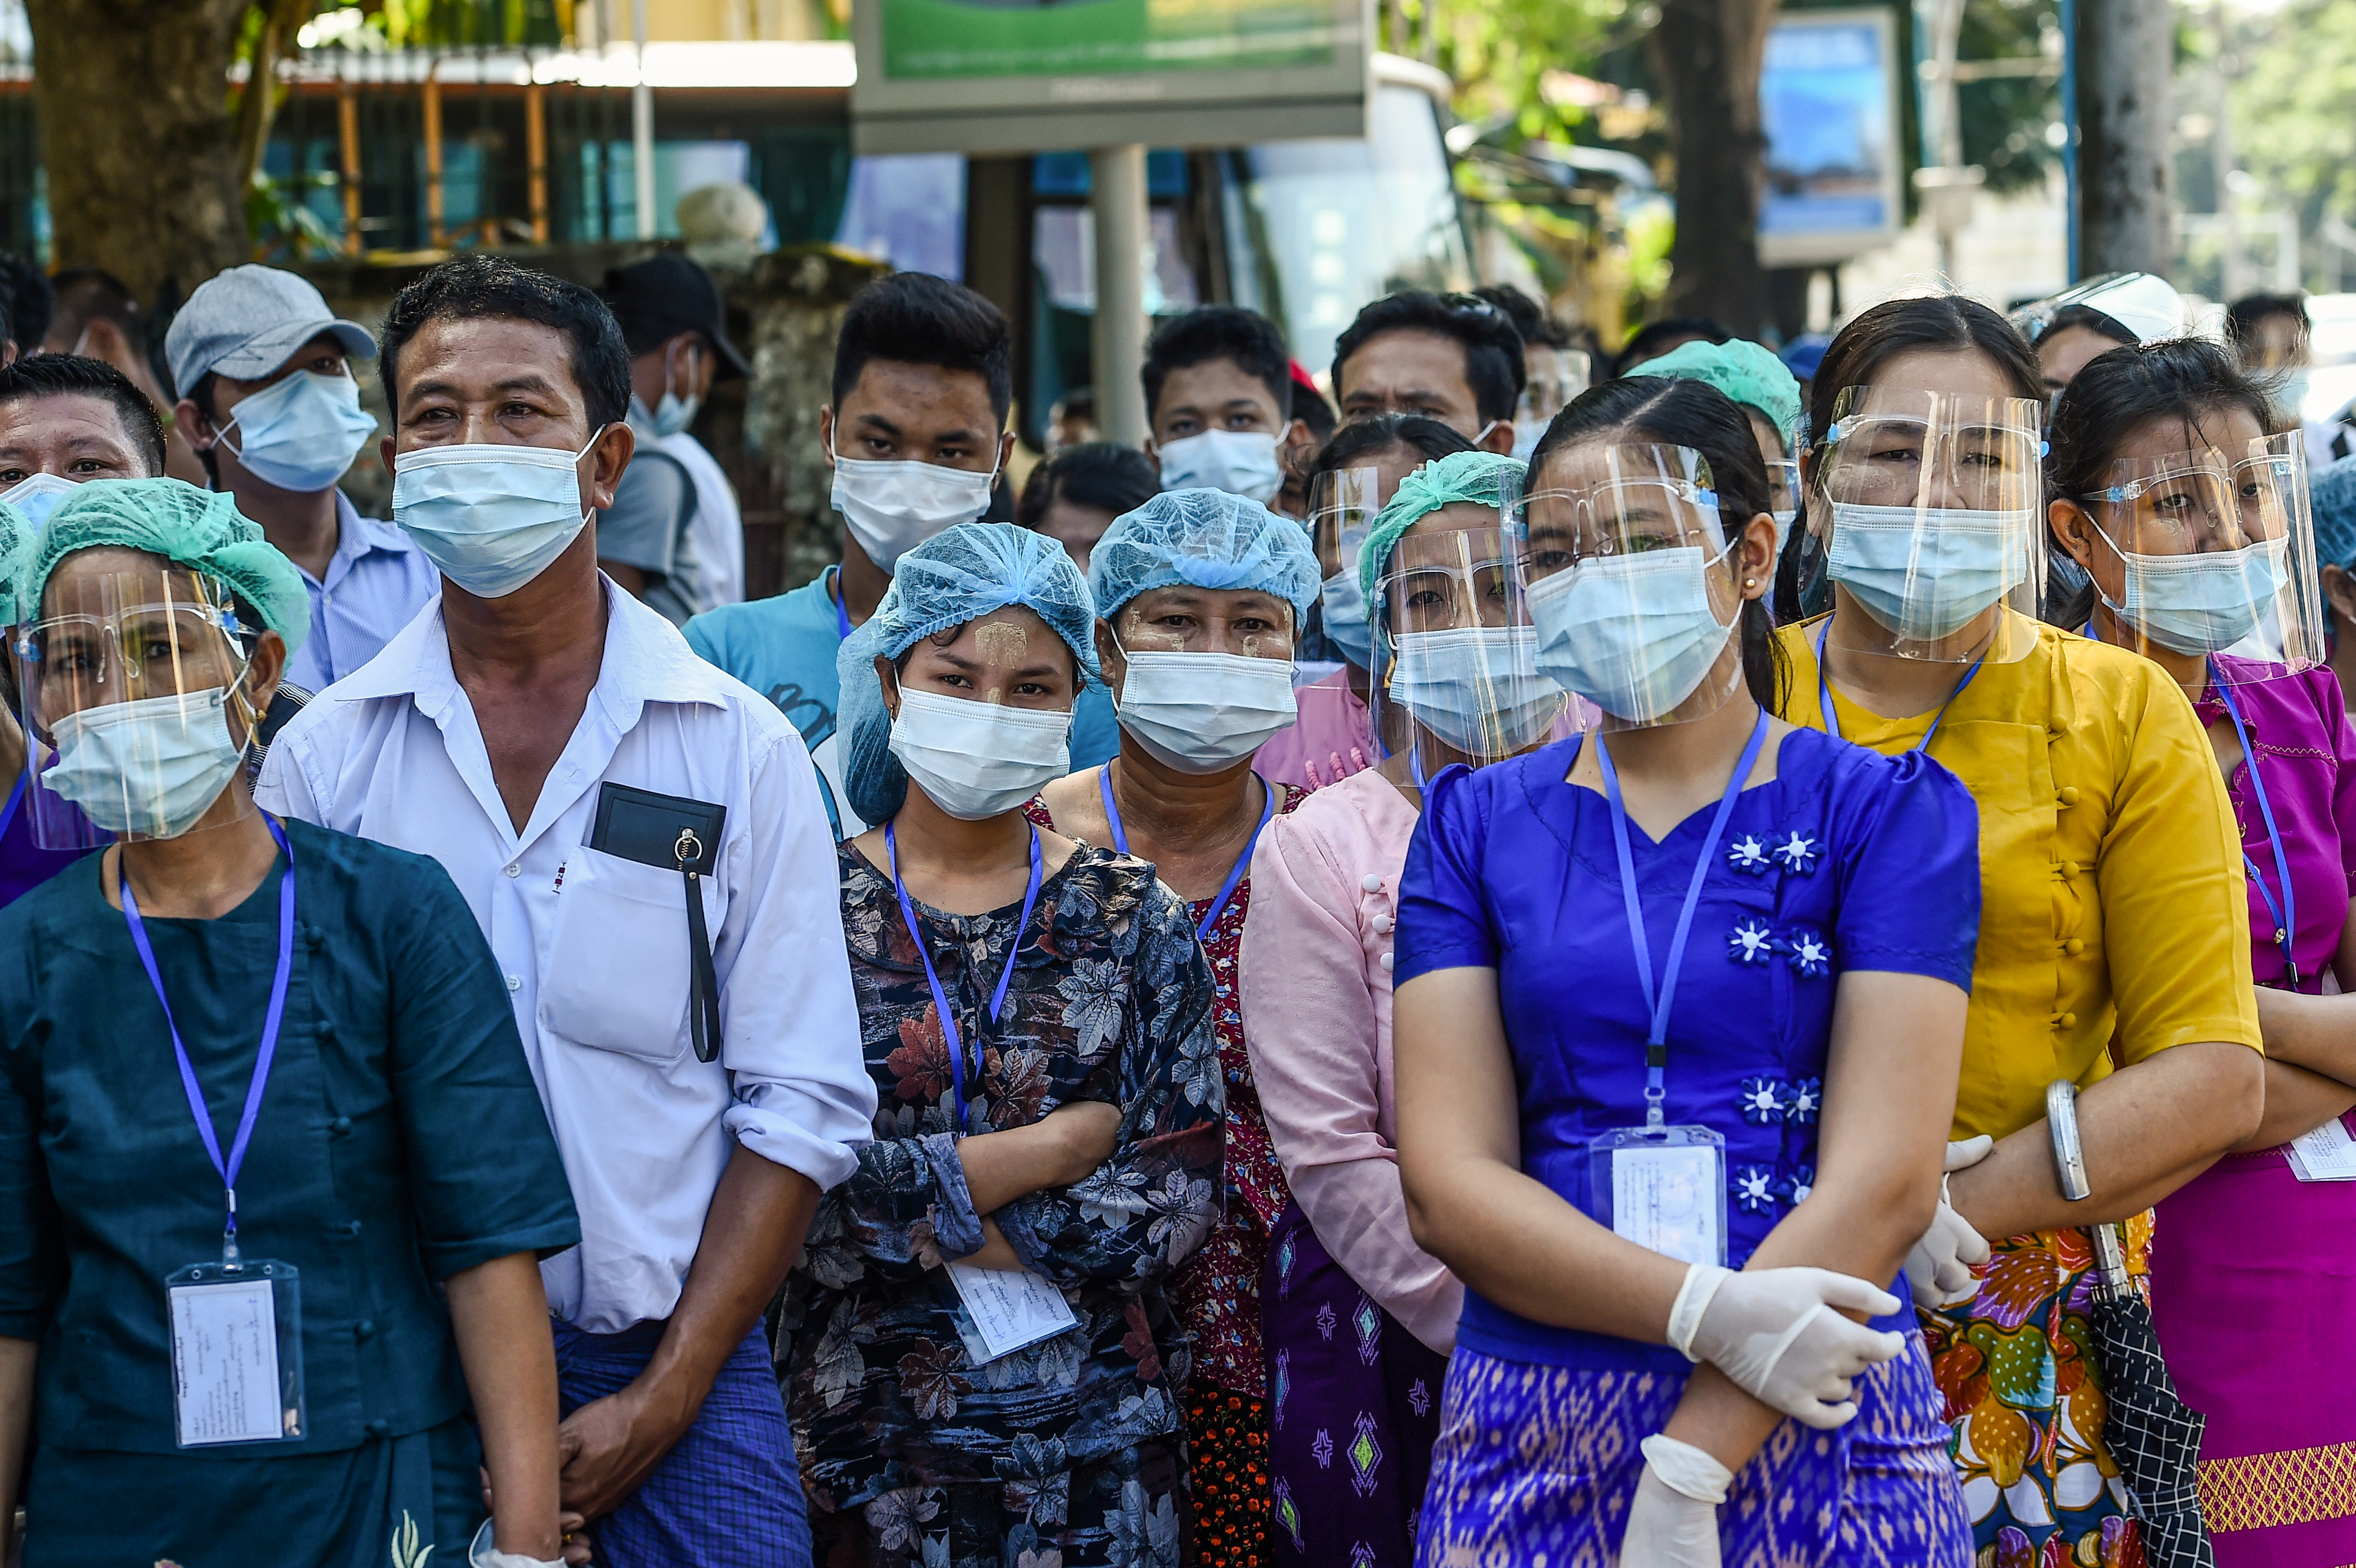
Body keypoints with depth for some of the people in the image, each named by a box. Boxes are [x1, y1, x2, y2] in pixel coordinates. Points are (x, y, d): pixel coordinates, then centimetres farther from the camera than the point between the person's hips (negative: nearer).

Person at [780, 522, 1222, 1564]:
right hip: (870, 1435, -1)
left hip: (1101, 1442, 1)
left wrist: (923, 1210, -13)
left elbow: (1179, 1201, -5)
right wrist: (1043, 1151, -12)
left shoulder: (1134, 919, 3)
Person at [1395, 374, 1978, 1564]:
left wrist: (1689, 1469, -17)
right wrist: (1708, 1313, -17)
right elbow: (1447, 1185, -3)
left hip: (1815, 1432, -2)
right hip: (1532, 1442, 2)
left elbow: (1884, 1179, -9)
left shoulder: (1882, 810, 0)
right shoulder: (1476, 823, 7)